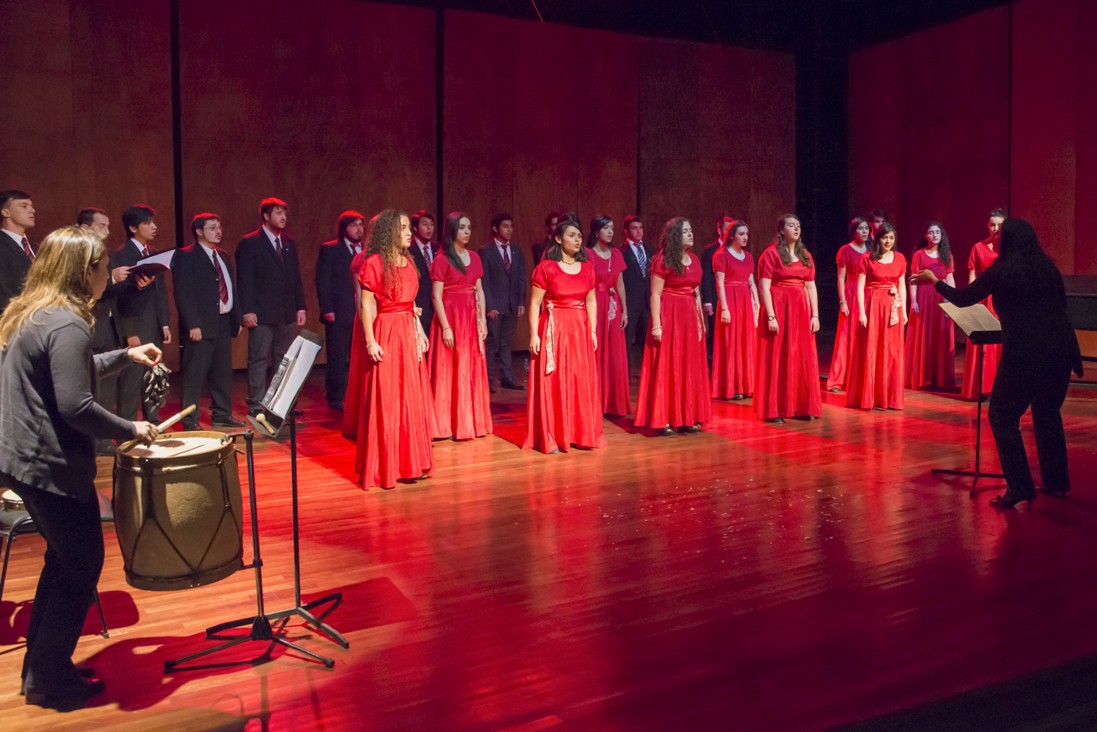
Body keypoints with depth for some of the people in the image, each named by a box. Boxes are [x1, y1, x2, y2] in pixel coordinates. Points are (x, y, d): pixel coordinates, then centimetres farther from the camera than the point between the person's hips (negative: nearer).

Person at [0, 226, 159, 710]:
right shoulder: (67, 324, -20)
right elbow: (74, 406, -26)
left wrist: (125, 356, 21)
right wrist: (130, 430, -14)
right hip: (53, 466, -10)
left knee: (64, 557, 21)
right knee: (81, 566, 4)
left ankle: (39, 665, 32)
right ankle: (50, 681, 16)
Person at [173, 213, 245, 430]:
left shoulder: (223, 255, 17)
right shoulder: (186, 256, -6)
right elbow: (183, 293, -12)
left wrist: (237, 318, 13)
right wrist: (192, 324, -18)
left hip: (224, 322, 8)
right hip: (201, 325, -7)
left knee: (223, 373, 13)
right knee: (195, 375, -3)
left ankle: (222, 415, 24)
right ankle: (190, 421, 5)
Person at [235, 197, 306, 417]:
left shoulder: (289, 243, 15)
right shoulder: (249, 243, -2)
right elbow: (244, 280, -7)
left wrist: (300, 306, 9)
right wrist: (247, 310, -13)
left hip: (287, 314, 6)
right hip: (262, 314, -6)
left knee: (284, 361, 9)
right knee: (259, 360, -2)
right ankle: (256, 406, 3)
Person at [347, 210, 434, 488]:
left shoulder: (408, 261, 12)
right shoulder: (374, 263, -9)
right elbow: (366, 306, -12)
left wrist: (419, 331, 13)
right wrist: (370, 342, -17)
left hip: (410, 335, 7)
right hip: (385, 335, -7)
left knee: (411, 399, 11)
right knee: (385, 402, -1)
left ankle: (408, 461, 22)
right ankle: (383, 466, 10)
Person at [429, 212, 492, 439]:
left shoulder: (474, 257, 10)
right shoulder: (442, 260, -7)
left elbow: (479, 291, 11)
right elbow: (437, 297, -10)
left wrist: (483, 321, 5)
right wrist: (446, 327, -16)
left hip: (471, 318, 6)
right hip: (450, 317, -6)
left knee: (472, 370, 9)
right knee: (450, 370, -1)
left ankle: (471, 421, 19)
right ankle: (450, 425, 7)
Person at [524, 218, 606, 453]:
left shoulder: (587, 266, 8)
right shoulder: (546, 267, -6)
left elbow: (591, 301, 11)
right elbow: (535, 303, -7)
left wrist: (593, 331, 5)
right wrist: (534, 334, -13)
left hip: (580, 330, 5)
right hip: (554, 329, -4)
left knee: (581, 383, 7)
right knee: (552, 383, 0)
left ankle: (581, 433, 20)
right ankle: (551, 438, 8)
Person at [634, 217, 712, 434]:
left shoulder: (694, 259, 11)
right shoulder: (662, 260, -9)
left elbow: (696, 293, 16)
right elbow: (655, 295, -12)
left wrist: (701, 320, 13)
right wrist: (656, 325, -18)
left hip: (689, 318, 7)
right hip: (669, 316, -7)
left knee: (690, 367, 9)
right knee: (666, 367, -1)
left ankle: (687, 417, 19)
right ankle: (663, 420, 5)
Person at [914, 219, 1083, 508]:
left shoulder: (1000, 272, -5)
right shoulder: (1048, 268, 10)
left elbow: (962, 299, 6)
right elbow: (1061, 305, 18)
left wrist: (934, 281, 20)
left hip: (1024, 353, -6)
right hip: (1061, 350, 6)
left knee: (1002, 416, 5)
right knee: (1048, 414, 22)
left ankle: (1019, 487, 0)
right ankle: (1056, 482, 28)